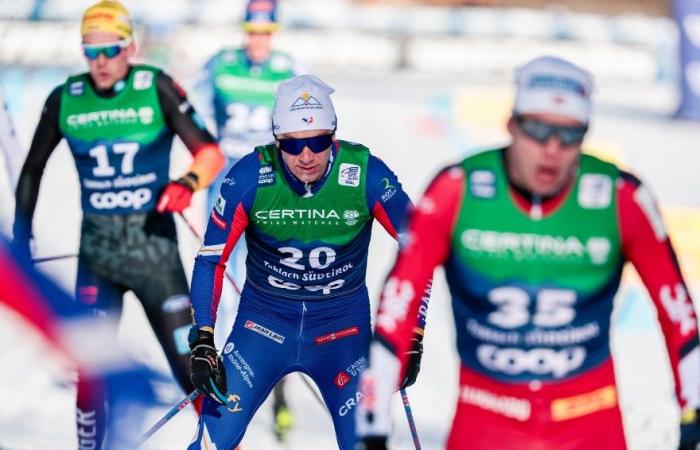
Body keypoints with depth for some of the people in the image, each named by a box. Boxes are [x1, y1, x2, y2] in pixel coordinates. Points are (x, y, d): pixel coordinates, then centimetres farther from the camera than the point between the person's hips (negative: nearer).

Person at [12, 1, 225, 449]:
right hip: (97, 249, 2)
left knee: (192, 365, -5)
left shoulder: (156, 88, -7)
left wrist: (187, 184, -26)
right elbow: (33, 167, 15)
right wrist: (21, 232, 12)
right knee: (89, 370, 0)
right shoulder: (65, 100, 1)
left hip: (154, 244, -2)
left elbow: (210, 152, -7)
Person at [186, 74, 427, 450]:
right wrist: (202, 342, -16)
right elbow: (211, 259, -9)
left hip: (342, 326, 0)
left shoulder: (366, 175, -18)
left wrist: (411, 336, -9)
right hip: (263, 320, 0)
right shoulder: (249, 177, -18)